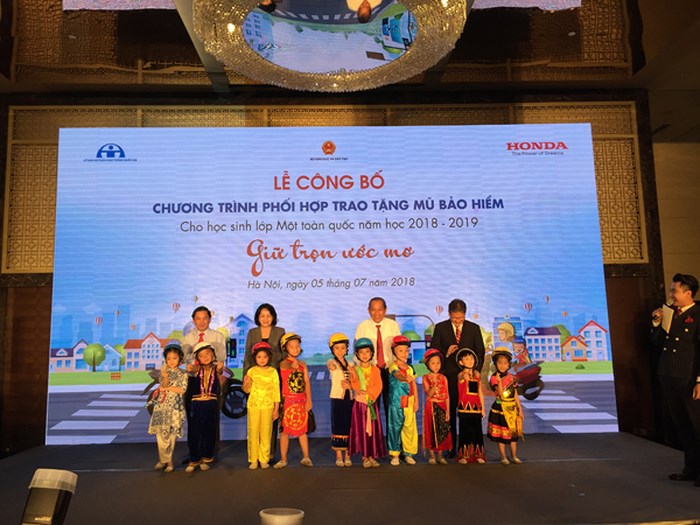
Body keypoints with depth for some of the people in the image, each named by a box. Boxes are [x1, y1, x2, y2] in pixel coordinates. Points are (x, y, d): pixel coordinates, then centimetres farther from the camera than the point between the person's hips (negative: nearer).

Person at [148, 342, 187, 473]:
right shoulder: (164, 371, 6)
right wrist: (165, 377, -31)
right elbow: (164, 385, -10)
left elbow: (182, 390, -9)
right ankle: (165, 460, 9)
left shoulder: (183, 374, 2)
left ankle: (165, 459, 16)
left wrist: (166, 388, -7)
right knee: (160, 434, -2)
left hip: (175, 408, -1)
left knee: (171, 434, 1)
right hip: (161, 407, 2)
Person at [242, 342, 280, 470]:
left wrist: (276, 409, -1)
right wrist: (246, 383, -14)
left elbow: (276, 391, 1)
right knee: (253, 432, 4)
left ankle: (264, 459, 14)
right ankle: (253, 459, 14)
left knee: (266, 433, 3)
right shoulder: (251, 371, 1)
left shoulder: (273, 372, -2)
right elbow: (247, 390, 8)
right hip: (253, 406, 1)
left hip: (267, 406, -1)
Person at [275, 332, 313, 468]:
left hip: (301, 401, 4)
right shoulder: (283, 363, -2)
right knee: (285, 430, 2)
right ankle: (283, 459, 13)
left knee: (303, 429, 10)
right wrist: (294, 364, -44)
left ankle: (306, 457, 20)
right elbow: (290, 367, -23)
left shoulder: (303, 364, 8)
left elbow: (307, 382, 4)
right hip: (288, 400, -3)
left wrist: (309, 400, -2)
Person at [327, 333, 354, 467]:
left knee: (349, 426, 5)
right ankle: (339, 456, 11)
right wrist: (332, 365, -45)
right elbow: (332, 367, -25)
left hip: (350, 398, 3)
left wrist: (349, 385, -10)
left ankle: (347, 456, 14)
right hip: (337, 398, -3)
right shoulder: (332, 363, 0)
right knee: (338, 426, 0)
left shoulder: (350, 364, 11)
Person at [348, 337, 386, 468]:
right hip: (360, 403, -2)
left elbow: (378, 386, -6)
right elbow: (355, 386, -9)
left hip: (372, 403, 2)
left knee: (373, 429, 3)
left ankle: (372, 456, 12)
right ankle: (364, 457, 7)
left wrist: (368, 393, -17)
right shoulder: (354, 370, 1)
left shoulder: (375, 370, 4)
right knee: (361, 430, 0)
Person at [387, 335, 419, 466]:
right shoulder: (393, 367, -6)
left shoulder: (410, 368, 10)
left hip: (409, 403, 4)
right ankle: (395, 454, 12)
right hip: (396, 402, -4)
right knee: (396, 427, 1)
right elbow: (398, 375, -28)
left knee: (410, 427, 5)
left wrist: (416, 401, 8)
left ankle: (408, 453, 17)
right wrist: (405, 378, -50)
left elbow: (414, 385, 13)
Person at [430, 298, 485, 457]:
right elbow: (433, 349, 4)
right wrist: (446, 353, -15)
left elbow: (480, 352, 7)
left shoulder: (474, 328, 6)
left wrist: (475, 371, -2)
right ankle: (451, 447, 12)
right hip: (448, 376, 0)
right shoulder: (440, 328, 4)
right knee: (449, 412, 4)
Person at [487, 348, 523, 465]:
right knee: (501, 434, 3)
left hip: (512, 409, 4)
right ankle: (503, 457, 16)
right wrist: (499, 381, -33)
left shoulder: (511, 378, 4)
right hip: (500, 408, -4)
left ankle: (514, 456, 26)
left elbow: (515, 395, 8)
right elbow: (501, 394, -22)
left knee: (514, 433, 12)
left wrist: (520, 409, 6)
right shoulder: (494, 378, -11)